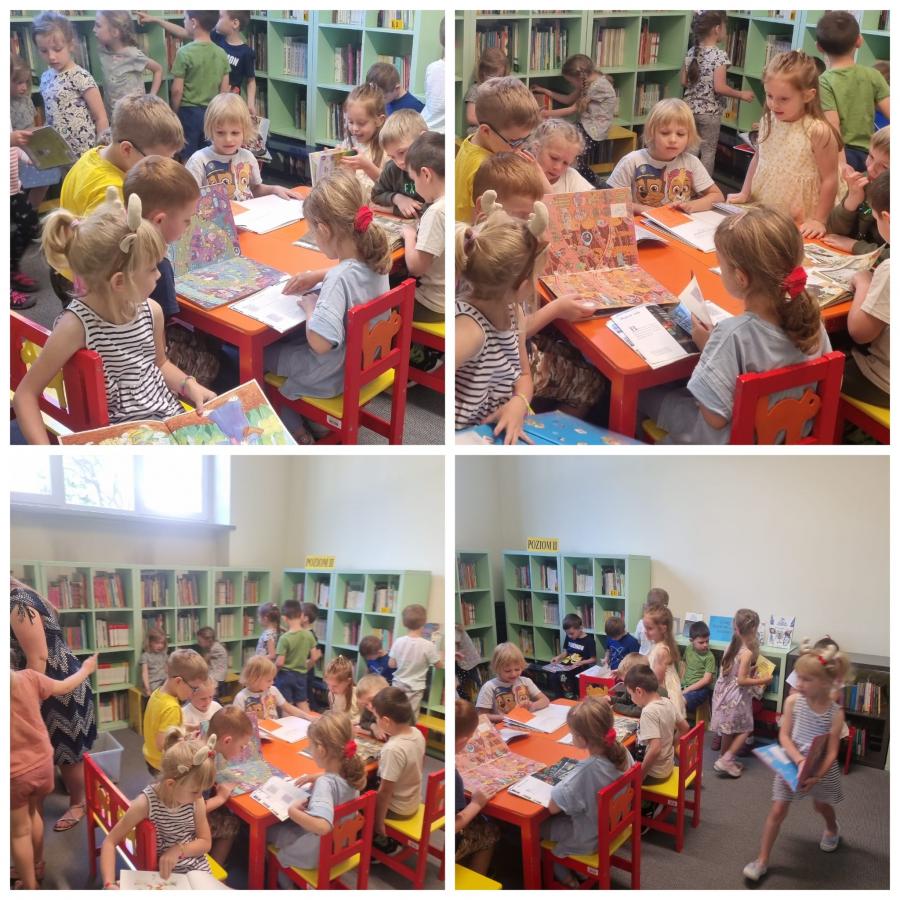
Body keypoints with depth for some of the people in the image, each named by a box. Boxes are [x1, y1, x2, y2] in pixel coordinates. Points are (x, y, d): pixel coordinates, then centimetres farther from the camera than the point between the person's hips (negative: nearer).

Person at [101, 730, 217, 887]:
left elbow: (206, 842, -1)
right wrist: (109, 883, -27)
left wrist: (179, 849, -19)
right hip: (162, 874, -1)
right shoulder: (146, 803, -23)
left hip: (196, 868, 1)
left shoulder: (195, 798, -11)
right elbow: (110, 841, -15)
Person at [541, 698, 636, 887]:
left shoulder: (586, 770, -38)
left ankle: (563, 874, 29)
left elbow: (553, 806, -30)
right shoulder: (622, 751, -18)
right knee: (559, 816, 27)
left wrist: (558, 784, -13)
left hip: (589, 838, -7)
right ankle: (568, 870, 35)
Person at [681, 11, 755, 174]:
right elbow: (719, 87, -20)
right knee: (708, 153, 5)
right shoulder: (720, 55, -15)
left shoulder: (691, 51, 3)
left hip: (690, 108, 6)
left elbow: (684, 82, 7)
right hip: (709, 111, -6)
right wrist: (742, 95, -7)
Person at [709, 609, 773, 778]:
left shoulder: (731, 647, 2)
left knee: (729, 730, 18)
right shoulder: (747, 653, -21)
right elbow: (741, 680, -21)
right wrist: (763, 680, -12)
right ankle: (726, 760, 4)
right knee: (745, 730, 8)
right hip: (736, 696, -7)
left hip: (724, 692, 7)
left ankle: (726, 760, 28)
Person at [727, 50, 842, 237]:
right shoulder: (768, 121, -1)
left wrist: (819, 220, -11)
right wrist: (744, 194, 14)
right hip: (760, 210, 5)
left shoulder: (818, 131, -18)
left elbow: (829, 179, -13)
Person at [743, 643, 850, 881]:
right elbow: (784, 736, -15)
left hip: (822, 769, 0)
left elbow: (832, 751, -19)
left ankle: (832, 829, 62)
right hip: (791, 763, 0)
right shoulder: (793, 701, -16)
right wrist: (800, 760, -29)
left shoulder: (835, 713, -19)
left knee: (821, 805, 26)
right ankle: (762, 860, 10)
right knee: (777, 811, 0)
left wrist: (817, 777, -29)